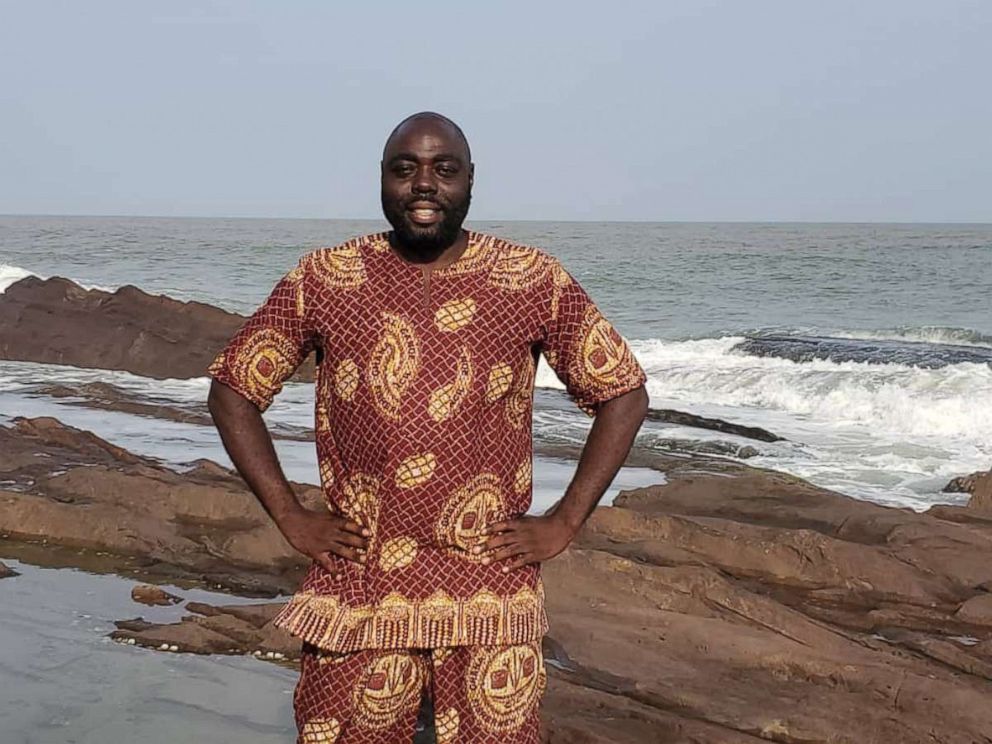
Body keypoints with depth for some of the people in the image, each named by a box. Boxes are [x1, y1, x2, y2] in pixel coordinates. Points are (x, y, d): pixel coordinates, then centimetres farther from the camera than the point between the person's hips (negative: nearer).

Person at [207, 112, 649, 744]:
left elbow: (624, 395, 6)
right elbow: (233, 391, 9)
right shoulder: (322, 281, 2)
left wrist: (565, 522, 0)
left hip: (493, 593, 0)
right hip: (357, 589, 1)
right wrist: (290, 516, 2)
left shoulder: (537, 282, 0)